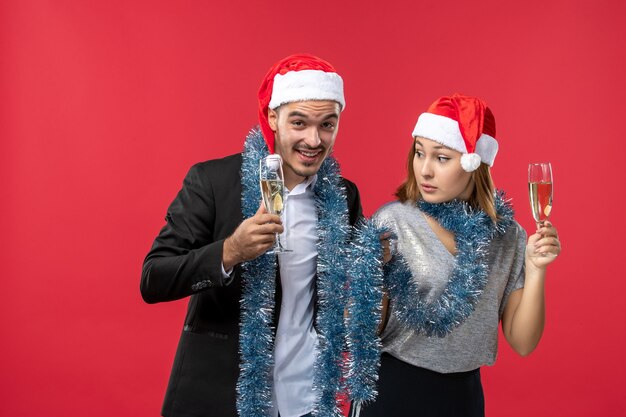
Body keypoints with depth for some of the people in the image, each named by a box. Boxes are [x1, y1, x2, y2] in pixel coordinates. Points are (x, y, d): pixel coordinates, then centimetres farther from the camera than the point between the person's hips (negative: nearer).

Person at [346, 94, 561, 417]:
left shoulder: (508, 236, -4)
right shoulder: (391, 222, -13)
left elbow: (522, 343, -4)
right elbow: (365, 332, -11)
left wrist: (534, 269, -15)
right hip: (390, 389, -3)